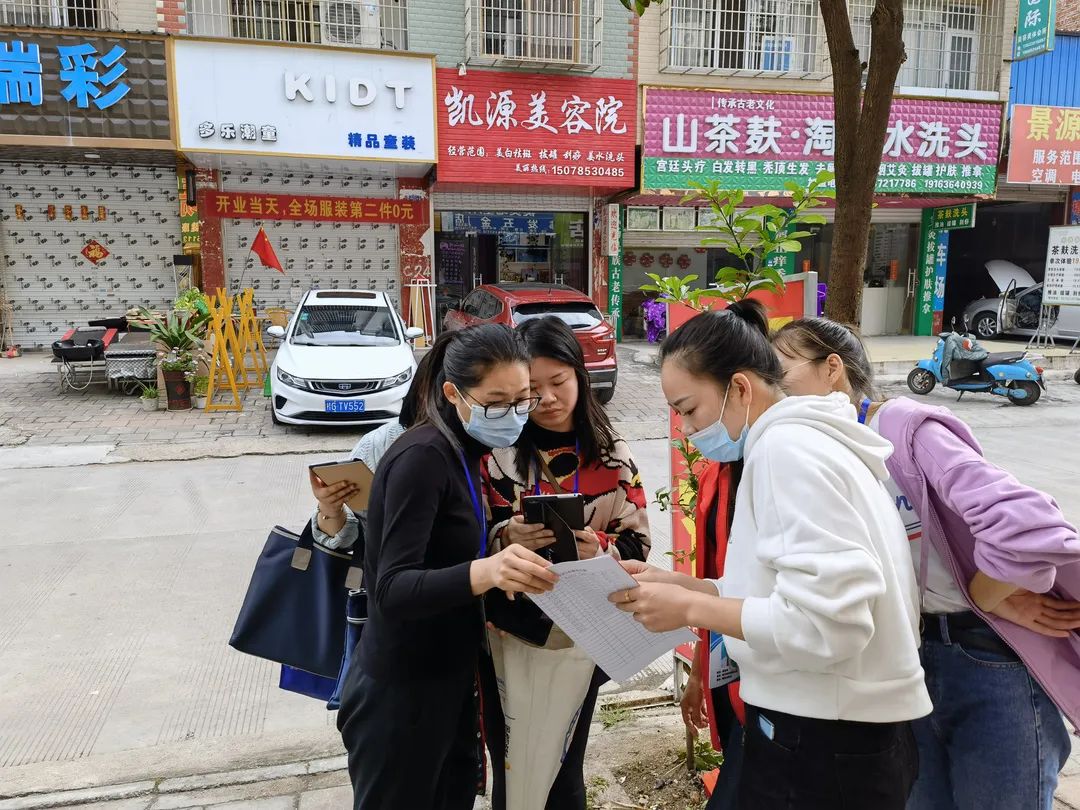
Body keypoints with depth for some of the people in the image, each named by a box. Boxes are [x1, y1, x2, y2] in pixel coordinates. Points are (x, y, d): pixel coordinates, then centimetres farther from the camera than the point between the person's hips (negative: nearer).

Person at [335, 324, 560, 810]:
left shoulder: (462, 451, 4)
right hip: (400, 692, -8)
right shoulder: (422, 458, -23)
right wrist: (485, 571, -46)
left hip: (446, 679, 8)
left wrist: (508, 554, -4)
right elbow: (393, 589, -31)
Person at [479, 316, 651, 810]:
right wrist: (506, 538, -24)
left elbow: (637, 544, -3)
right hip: (508, 637, 0)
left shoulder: (613, 455, -3)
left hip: (579, 639, 0)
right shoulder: (496, 452, -5)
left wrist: (598, 548, -22)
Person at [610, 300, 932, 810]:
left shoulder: (786, 447, -19)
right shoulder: (800, 440, 12)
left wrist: (690, 608, -19)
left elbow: (828, 621, -26)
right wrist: (674, 583, 1)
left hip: (823, 744, -9)